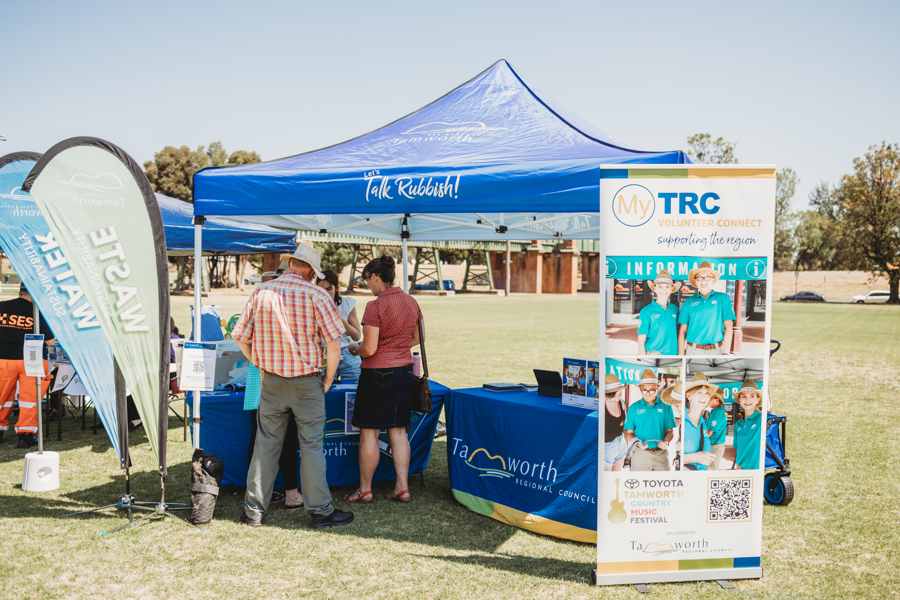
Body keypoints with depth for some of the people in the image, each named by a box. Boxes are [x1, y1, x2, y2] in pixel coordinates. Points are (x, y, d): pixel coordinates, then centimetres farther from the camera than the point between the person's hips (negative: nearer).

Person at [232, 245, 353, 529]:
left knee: (265, 445, 11)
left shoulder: (261, 292, 0)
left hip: (271, 382, 3)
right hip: (306, 382, -3)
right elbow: (334, 343, -13)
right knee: (312, 446, 5)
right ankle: (321, 511, 12)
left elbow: (239, 336, 5)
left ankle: (253, 510, 19)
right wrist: (328, 379, -1)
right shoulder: (316, 295, -10)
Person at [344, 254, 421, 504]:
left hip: (378, 373, -7)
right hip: (404, 371, 7)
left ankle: (365, 489, 13)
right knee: (398, 431, 11)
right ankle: (402, 487, 12)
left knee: (369, 432, 4)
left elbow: (369, 349, -18)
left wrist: (354, 349, 2)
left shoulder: (375, 306, -17)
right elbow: (416, 339, 15)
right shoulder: (411, 302, 5)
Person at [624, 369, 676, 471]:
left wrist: (666, 441, -11)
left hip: (661, 454, 1)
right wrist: (638, 443, -15)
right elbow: (628, 433, 3)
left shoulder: (666, 406, 7)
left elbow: (670, 431, 9)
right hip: (640, 454, -1)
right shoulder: (634, 408, 4)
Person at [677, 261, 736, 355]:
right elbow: (682, 331, 6)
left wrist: (726, 353, -6)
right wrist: (681, 355, -2)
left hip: (716, 351, -1)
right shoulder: (689, 302, 9)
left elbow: (728, 327, 1)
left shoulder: (723, 298, 7)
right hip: (693, 350, 1)